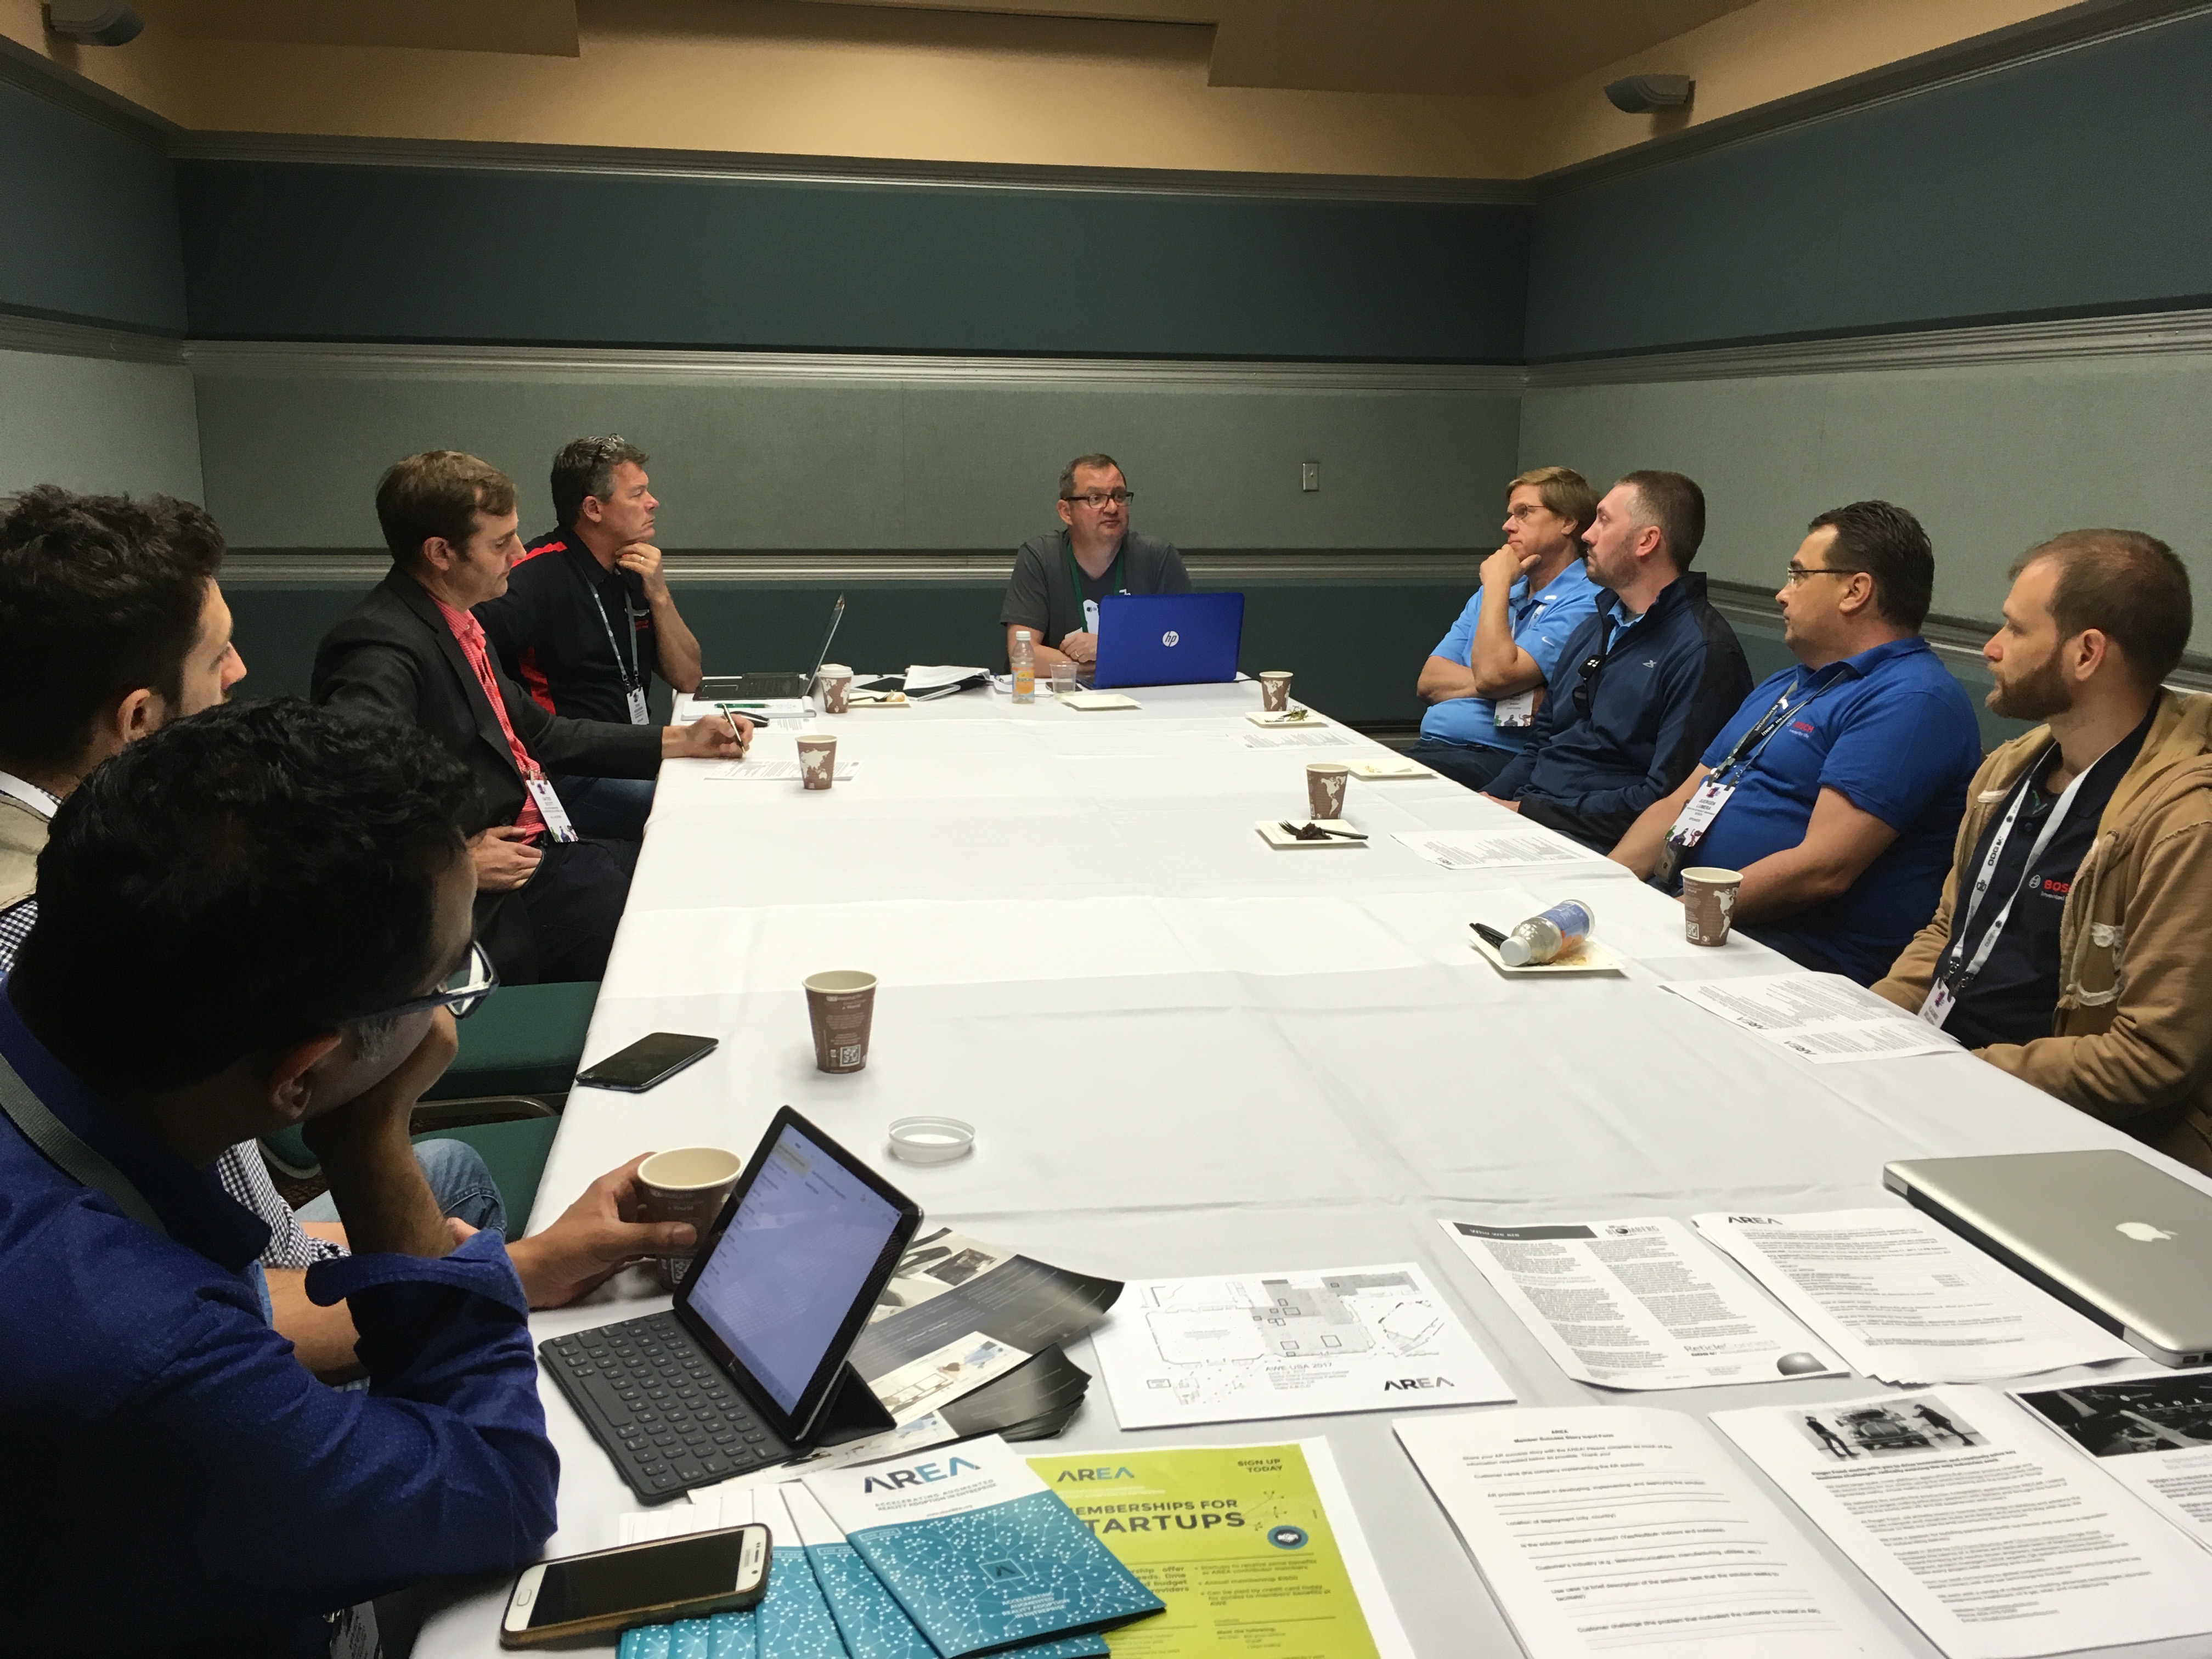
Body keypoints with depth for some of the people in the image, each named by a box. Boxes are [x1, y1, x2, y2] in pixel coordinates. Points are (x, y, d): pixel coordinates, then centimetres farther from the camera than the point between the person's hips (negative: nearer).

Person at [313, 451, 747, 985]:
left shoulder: (457, 623, 12)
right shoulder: (384, 650, -19)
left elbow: (538, 734, 21)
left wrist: (680, 741, 17)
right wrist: (459, 862, -21)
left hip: (546, 845, 10)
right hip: (496, 898, -10)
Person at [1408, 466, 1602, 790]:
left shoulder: (1584, 603, -4)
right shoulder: (1502, 590, 22)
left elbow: (1492, 675, -17)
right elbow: (1429, 681, 12)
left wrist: (1497, 583, -4)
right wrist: (1510, 689, -7)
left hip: (1497, 759, -7)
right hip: (1432, 744, 7)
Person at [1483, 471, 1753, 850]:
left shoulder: (1703, 652, -11)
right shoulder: (1595, 627, 19)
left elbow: (1667, 801, -18)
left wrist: (1527, 811, -18)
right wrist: (1490, 799, 3)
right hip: (1525, 809, 8)